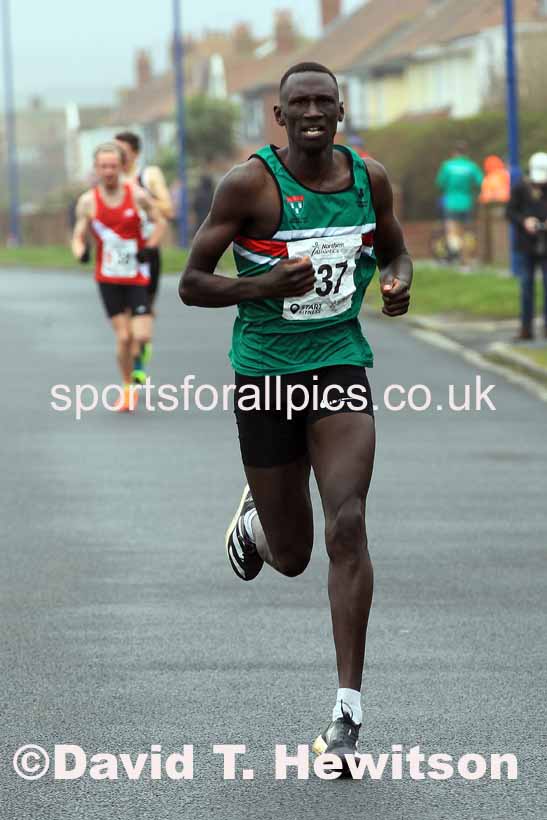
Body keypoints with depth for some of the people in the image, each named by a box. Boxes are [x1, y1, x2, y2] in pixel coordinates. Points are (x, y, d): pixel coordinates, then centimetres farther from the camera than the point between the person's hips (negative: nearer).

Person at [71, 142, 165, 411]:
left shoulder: (137, 195, -4)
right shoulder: (88, 201, -3)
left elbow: (160, 223, 7)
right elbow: (78, 236, -1)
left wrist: (149, 248, -9)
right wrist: (81, 251, -24)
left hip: (137, 276, 0)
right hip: (108, 278, 0)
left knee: (141, 336, -10)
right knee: (123, 336, -6)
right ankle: (127, 387, 14)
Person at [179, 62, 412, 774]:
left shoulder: (370, 179, 2)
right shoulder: (251, 184, -11)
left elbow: (393, 251, 21)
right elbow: (192, 284, -8)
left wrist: (399, 281, -3)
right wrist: (264, 285, -26)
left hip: (341, 363, 2)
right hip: (265, 373, -1)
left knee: (347, 524, -18)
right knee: (291, 556, 8)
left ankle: (349, 712, -15)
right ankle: (254, 518, 49)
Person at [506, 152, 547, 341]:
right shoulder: (520, 189, 3)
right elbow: (510, 212, 2)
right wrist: (524, 221, -16)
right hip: (526, 245, 0)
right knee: (526, 285, 3)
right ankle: (526, 327, 7)